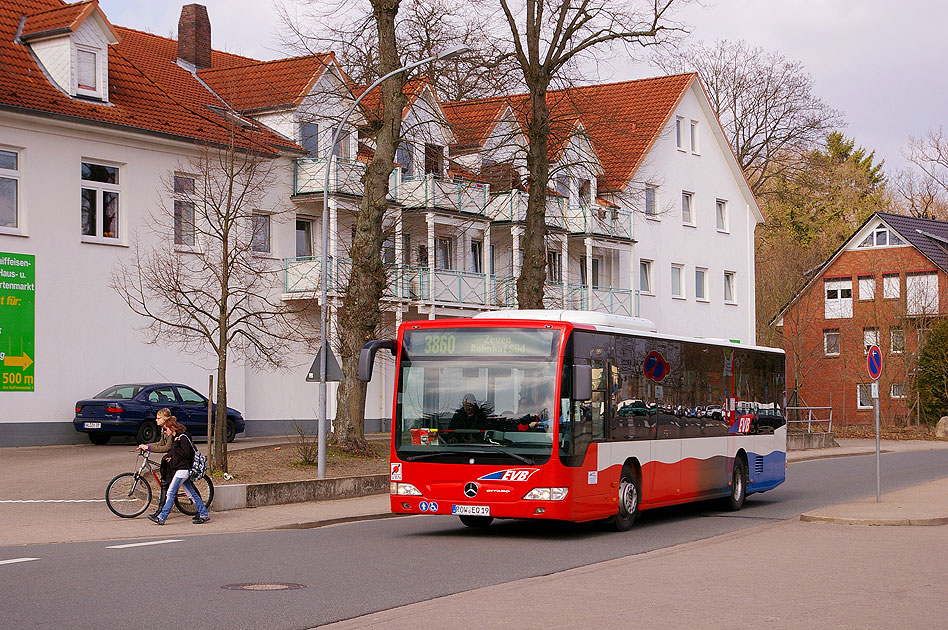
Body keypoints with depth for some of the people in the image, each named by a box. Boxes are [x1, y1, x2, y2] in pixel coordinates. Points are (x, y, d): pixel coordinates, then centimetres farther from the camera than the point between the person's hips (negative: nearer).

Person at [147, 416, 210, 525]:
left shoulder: (182, 438, -14)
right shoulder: (174, 438, 15)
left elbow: (186, 454, -20)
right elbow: (173, 452, 25)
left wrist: (175, 446, -18)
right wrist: (169, 456, 5)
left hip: (182, 469, -10)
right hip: (179, 469, 10)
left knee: (171, 493, -10)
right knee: (191, 493, 10)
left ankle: (161, 517, -10)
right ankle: (204, 514, 12)